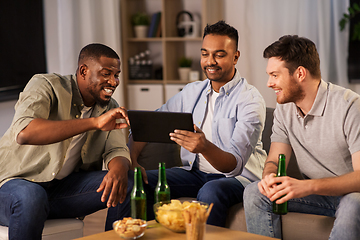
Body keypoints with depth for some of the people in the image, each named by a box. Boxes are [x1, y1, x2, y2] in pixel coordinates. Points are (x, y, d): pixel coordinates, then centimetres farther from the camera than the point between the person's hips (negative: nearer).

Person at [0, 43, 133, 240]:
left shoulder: (109, 107, 7)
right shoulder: (46, 86, -13)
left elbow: (117, 150, -1)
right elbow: (23, 133, -32)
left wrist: (118, 170, -30)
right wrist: (94, 122, -38)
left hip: (64, 186, 5)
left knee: (128, 185, -14)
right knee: (31, 197, -40)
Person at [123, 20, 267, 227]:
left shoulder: (251, 99, -11)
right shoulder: (192, 91, 9)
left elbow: (236, 165, -22)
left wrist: (205, 147, -42)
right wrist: (131, 159, -9)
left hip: (239, 177, -6)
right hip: (195, 172, 6)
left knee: (211, 192, -39)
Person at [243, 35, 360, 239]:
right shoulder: (284, 109, 1)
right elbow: (275, 160, 2)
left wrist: (308, 186, -40)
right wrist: (270, 176, -24)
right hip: (315, 193, 6)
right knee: (255, 193, -15)